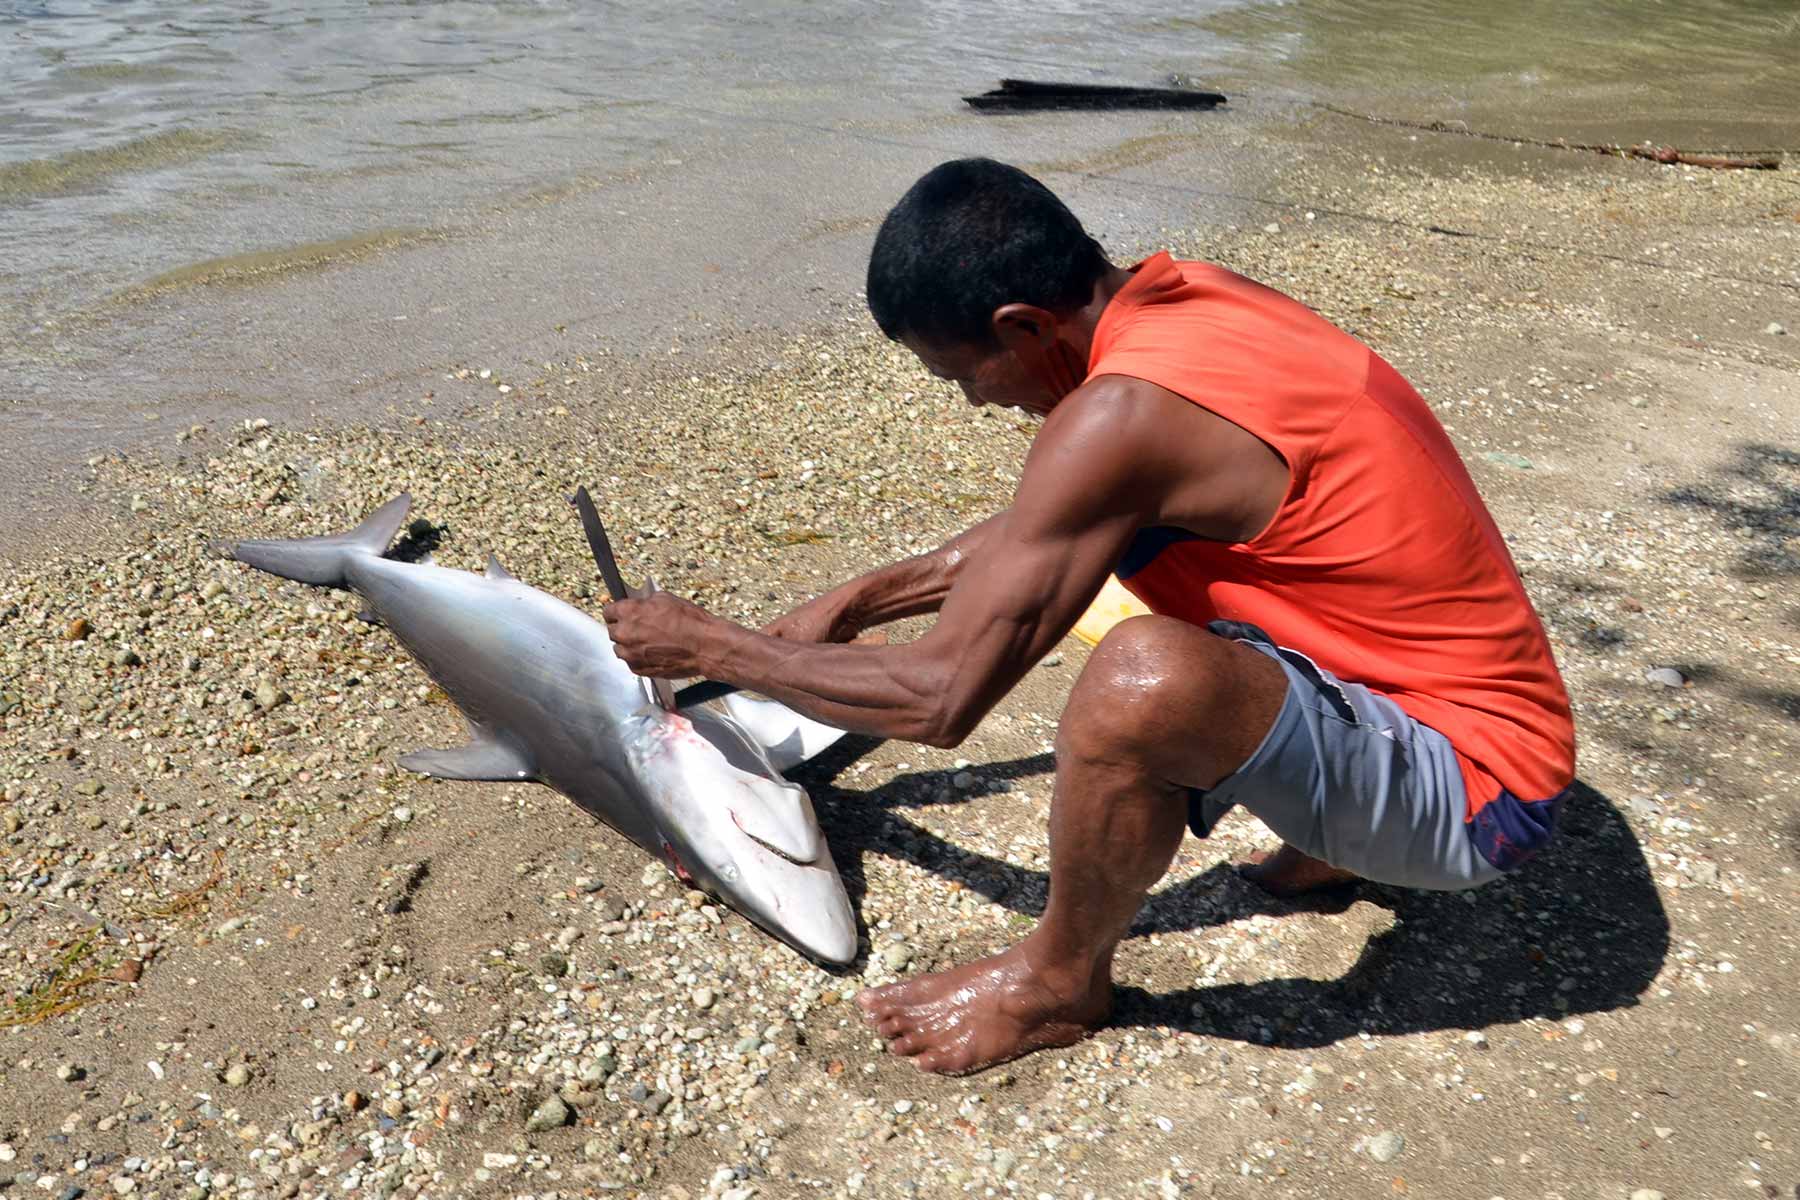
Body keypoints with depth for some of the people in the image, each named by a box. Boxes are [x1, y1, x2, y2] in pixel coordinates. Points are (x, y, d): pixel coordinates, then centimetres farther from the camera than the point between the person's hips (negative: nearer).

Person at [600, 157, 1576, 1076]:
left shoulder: (1122, 414, -27)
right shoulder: (1189, 296, 1)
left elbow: (940, 699, -21)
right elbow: (1040, 527, 17)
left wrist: (705, 646, -7)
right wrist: (859, 602, 19)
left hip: (1470, 797, -9)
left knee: (1144, 674, -36)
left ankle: (1062, 981, -3)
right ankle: (1341, 834, 19)